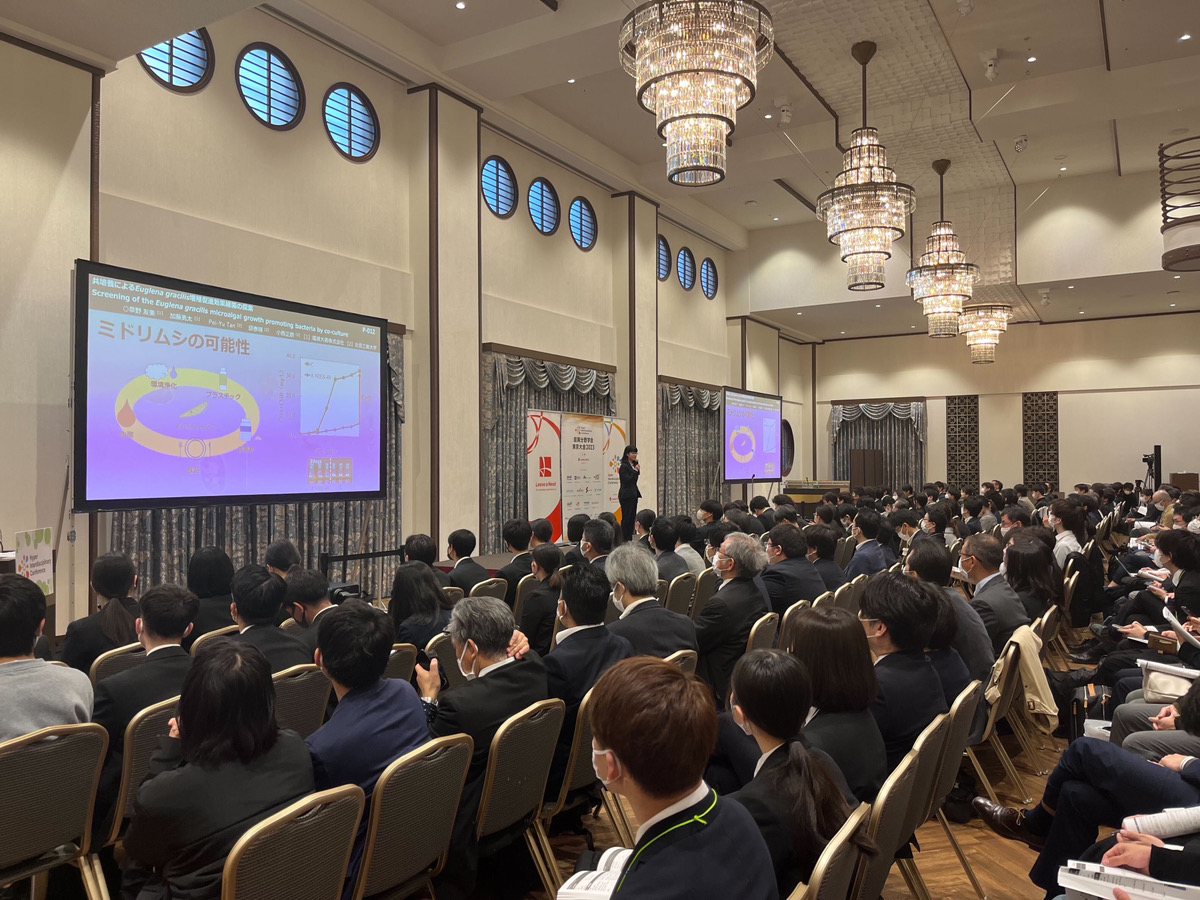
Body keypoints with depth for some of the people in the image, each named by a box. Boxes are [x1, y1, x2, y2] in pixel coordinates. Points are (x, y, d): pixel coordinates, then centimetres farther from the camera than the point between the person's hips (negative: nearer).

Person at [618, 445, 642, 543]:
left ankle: (629, 538, 14)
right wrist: (635, 471, -19)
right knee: (626, 517, -5)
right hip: (626, 495, -8)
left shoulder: (634, 465, 13)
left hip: (633, 495, 8)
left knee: (632, 517, 8)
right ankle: (624, 539, -1)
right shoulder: (624, 466, -13)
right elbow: (626, 480, -19)